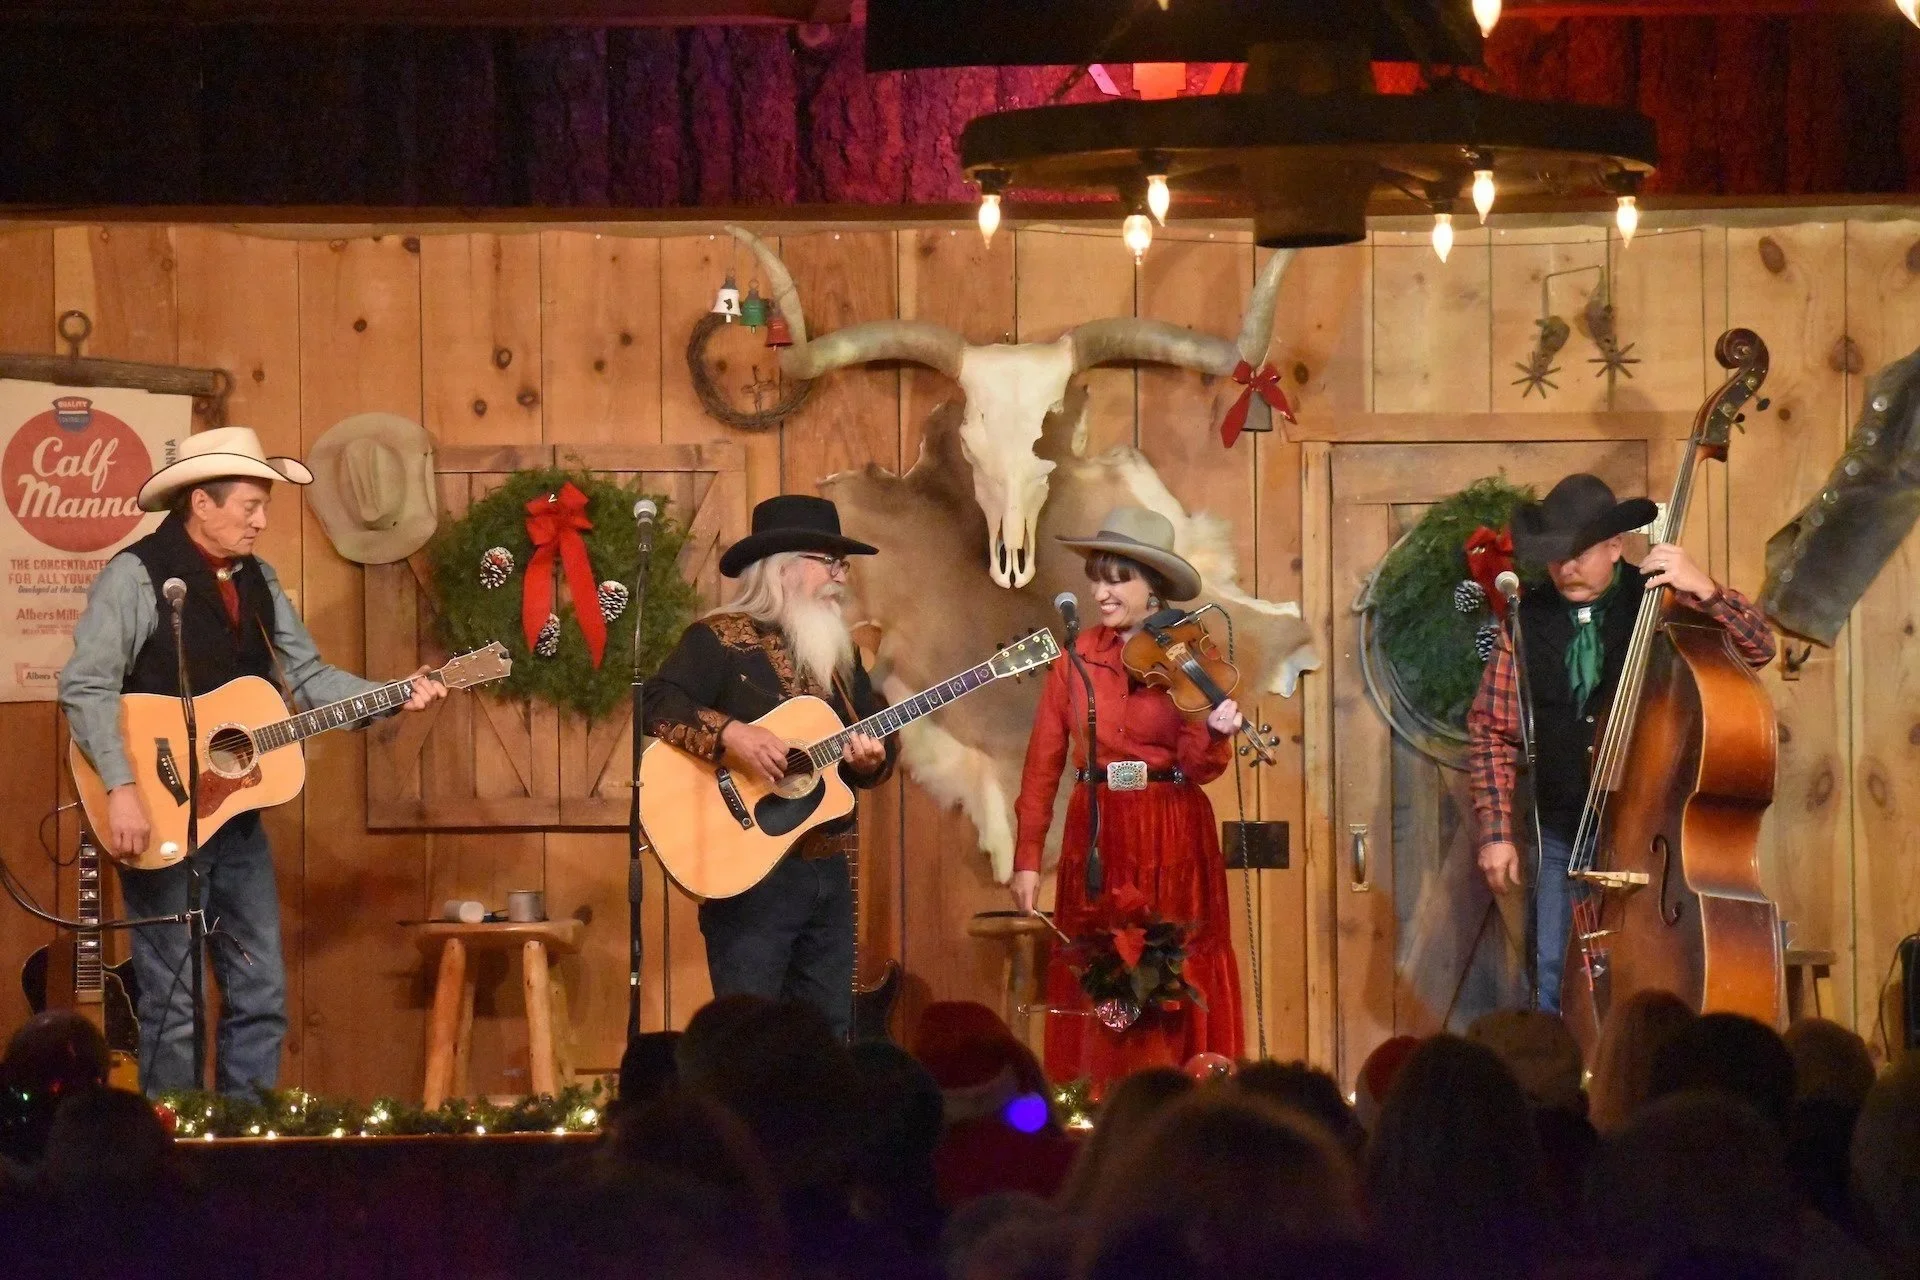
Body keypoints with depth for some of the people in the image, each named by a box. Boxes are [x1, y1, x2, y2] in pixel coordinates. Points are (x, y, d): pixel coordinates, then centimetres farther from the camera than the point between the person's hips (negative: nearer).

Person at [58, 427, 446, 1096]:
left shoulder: (255, 579, 10)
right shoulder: (137, 576, -14)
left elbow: (307, 676, 13)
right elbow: (86, 686, -21)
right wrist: (122, 789, -30)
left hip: (237, 815, 7)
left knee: (261, 994, 9)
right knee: (174, 1001, -2)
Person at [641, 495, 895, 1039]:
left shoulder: (837, 649, 16)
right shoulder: (721, 640, -7)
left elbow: (879, 734, 18)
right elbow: (655, 701, -21)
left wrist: (873, 758, -6)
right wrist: (731, 734, -33)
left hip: (827, 872, 7)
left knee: (830, 1032, 9)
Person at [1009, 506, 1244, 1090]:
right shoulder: (1077, 658, 1)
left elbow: (1197, 767, -9)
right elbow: (1043, 763, 1)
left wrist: (1213, 732, -30)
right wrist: (1027, 857, -2)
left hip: (1174, 842, -1)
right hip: (1098, 839, 1)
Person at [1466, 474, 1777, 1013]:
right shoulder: (1529, 622, 2)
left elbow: (1759, 647, -10)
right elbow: (1491, 730, 8)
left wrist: (1706, 592, -27)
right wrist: (1496, 831, 3)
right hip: (1562, 837, 3)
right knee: (1553, 983, 0)